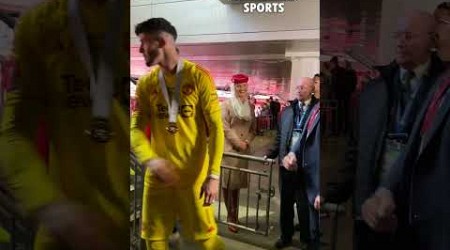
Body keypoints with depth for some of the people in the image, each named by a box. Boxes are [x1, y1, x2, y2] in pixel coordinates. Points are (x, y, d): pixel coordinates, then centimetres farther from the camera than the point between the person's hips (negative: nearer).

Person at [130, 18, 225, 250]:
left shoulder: (199, 77, -7)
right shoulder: (145, 83, 4)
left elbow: (216, 128, -9)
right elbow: (136, 128, 0)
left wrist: (214, 175, -16)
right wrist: (151, 160, -19)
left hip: (194, 174, -4)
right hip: (158, 174, 4)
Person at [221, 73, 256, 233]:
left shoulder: (250, 106, 12)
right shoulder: (227, 105, -2)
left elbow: (253, 128, 12)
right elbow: (225, 127, -9)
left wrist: (247, 141, -6)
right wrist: (238, 142, -12)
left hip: (245, 150, 4)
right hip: (229, 149, -4)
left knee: (238, 183, 9)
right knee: (228, 183, -2)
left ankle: (234, 216, 18)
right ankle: (231, 217, 5)